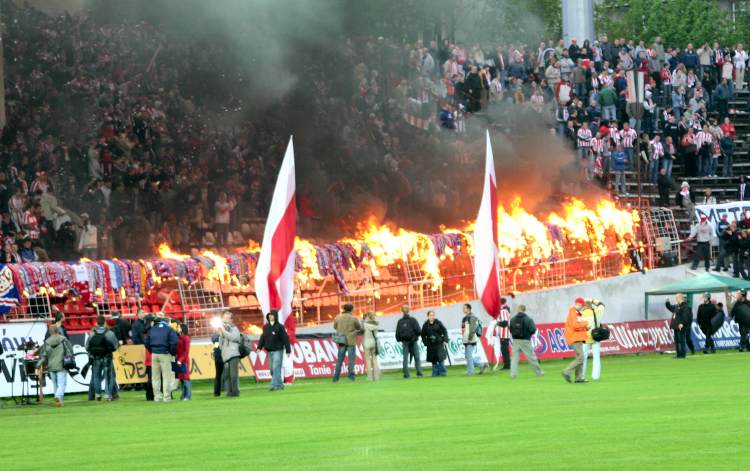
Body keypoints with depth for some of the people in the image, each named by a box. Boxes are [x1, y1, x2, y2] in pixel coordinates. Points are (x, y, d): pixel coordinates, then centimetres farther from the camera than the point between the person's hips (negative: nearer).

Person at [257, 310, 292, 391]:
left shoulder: (280, 327, -7)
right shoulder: (266, 327, 9)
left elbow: (285, 339, -8)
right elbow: (263, 338, 11)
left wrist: (288, 350, -10)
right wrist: (259, 347, -3)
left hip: (278, 351, -6)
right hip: (269, 351, 6)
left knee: (276, 368, -14)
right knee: (272, 369, 9)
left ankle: (275, 385, -16)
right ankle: (280, 385, 20)